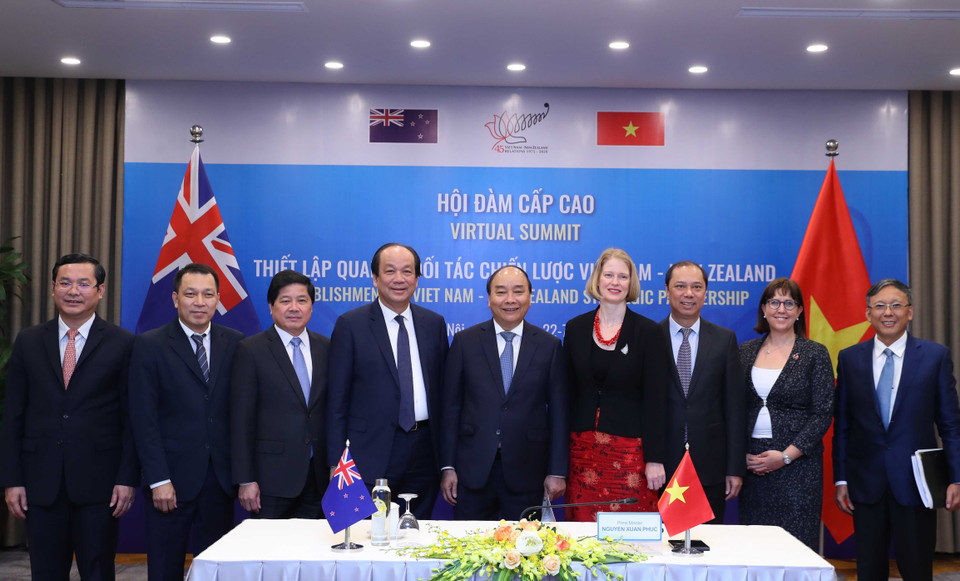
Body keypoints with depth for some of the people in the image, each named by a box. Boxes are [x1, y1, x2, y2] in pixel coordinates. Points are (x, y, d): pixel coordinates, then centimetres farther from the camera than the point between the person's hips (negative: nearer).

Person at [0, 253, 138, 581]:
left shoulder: (122, 343, -1)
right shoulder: (28, 342, 6)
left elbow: (131, 418, -2)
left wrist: (127, 479, -7)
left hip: (98, 482, -2)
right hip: (40, 482, 2)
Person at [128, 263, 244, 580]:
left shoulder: (235, 344, 6)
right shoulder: (149, 345, -2)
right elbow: (144, 419, -6)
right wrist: (159, 480, -12)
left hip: (220, 479, 2)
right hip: (172, 479, -2)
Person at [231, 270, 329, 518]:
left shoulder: (326, 348, 9)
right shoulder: (251, 350, -2)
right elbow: (241, 420, -4)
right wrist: (245, 481, -9)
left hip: (319, 478, 3)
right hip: (272, 478, -3)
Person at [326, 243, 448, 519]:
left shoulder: (434, 324, 10)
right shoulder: (350, 325, -1)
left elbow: (443, 390, 12)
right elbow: (337, 399, -2)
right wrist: (336, 463, -6)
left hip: (424, 453, 3)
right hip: (371, 453, -3)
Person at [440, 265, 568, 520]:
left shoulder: (549, 345, 4)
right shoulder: (465, 341, 3)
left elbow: (558, 411, 3)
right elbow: (450, 406, 3)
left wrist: (557, 472, -1)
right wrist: (447, 466, -1)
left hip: (527, 471, 0)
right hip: (473, 469, 0)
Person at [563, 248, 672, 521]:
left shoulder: (649, 332, -2)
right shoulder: (575, 328, 6)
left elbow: (655, 400, -5)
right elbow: (568, 392, 9)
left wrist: (655, 459, -9)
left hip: (630, 447, -2)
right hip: (583, 448, 3)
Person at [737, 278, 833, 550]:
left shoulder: (814, 354, 1)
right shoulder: (746, 351, 10)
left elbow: (823, 414, -4)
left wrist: (785, 456, -12)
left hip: (797, 465, -3)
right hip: (751, 463, 3)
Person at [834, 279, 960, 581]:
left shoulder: (936, 356, 0)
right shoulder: (849, 359, 4)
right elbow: (842, 425, 6)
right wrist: (841, 479, 2)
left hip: (915, 483, -2)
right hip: (866, 484, 2)